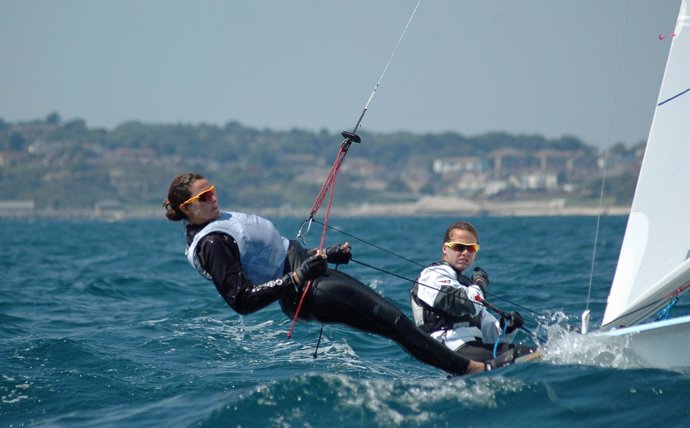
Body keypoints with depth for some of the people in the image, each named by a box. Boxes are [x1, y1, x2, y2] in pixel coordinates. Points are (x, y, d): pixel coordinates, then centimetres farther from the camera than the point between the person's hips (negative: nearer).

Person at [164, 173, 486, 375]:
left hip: (306, 273, 10)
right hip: (307, 293, -10)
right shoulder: (210, 245, -18)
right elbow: (242, 300, -25)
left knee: (389, 313, 8)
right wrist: (296, 278, -28)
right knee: (394, 321, -10)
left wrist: (328, 255, 20)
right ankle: (468, 368, -5)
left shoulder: (221, 222, 13)